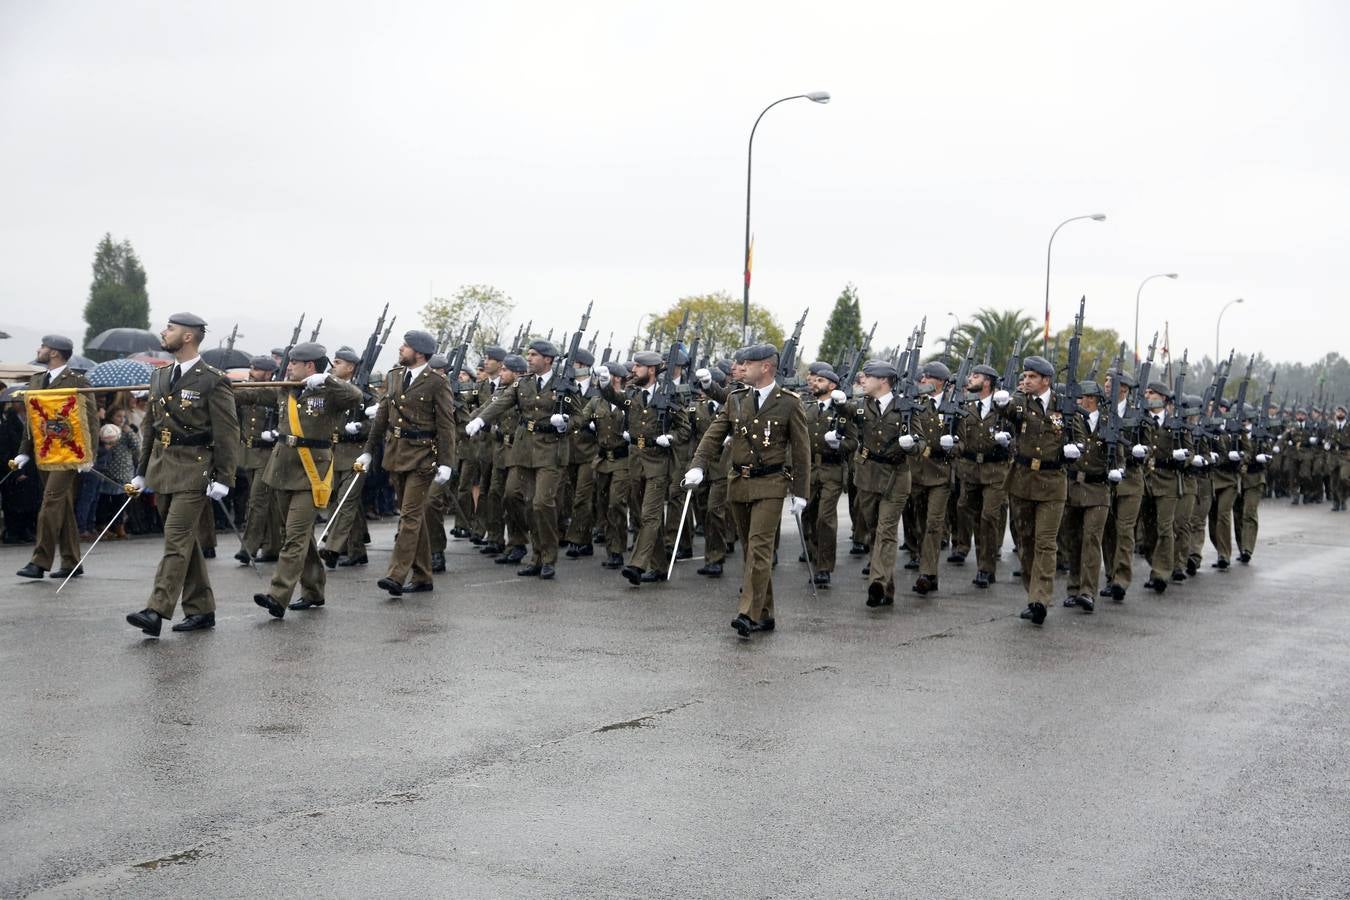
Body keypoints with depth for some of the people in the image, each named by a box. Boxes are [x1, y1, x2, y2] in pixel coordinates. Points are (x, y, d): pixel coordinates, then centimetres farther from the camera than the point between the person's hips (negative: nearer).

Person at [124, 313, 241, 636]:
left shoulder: (213, 381, -9)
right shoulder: (160, 377, 13)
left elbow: (227, 434, -10)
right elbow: (150, 428, 19)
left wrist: (223, 479, -15)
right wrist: (141, 472, 17)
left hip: (194, 472, -8)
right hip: (162, 470, 8)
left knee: (177, 540, -12)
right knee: (185, 540, 12)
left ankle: (156, 612, -16)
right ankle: (201, 610, 19)